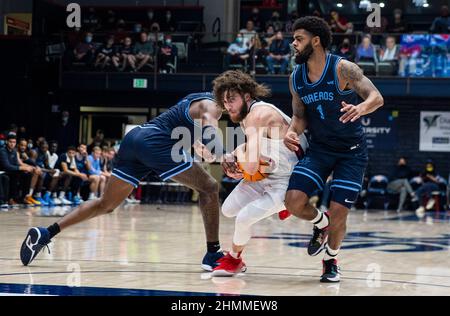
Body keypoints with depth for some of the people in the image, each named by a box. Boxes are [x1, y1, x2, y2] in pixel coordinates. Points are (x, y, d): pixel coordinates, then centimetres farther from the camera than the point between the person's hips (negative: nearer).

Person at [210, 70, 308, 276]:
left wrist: (239, 153, -13)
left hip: (287, 180, -10)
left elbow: (251, 167, -35)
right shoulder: (246, 115, 2)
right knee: (228, 209, 11)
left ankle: (234, 259, 10)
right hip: (268, 172, 10)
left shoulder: (258, 115, -28)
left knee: (244, 217, -18)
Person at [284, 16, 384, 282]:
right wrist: (292, 132, -14)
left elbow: (377, 98, -23)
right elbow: (300, 115, 8)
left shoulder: (342, 69, -18)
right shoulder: (296, 78, -2)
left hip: (352, 151, -4)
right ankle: (321, 224, 19)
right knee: (293, 201, -15)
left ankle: (331, 260, 22)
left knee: (338, 213, -8)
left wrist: (360, 108, -45)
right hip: (319, 148, 4)